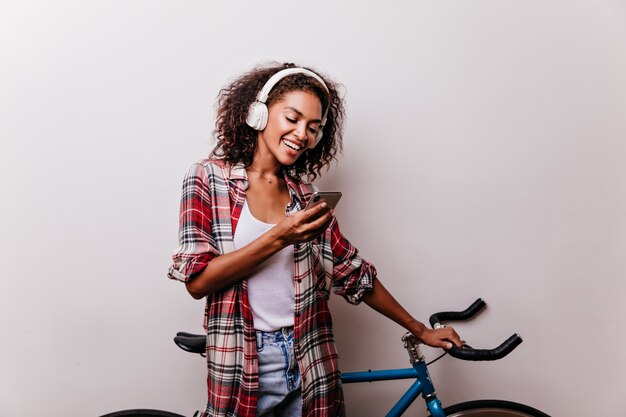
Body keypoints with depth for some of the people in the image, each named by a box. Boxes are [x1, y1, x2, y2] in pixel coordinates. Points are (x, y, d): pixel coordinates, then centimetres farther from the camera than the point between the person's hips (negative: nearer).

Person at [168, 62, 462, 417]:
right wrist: (278, 238, -20)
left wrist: (420, 330, 11)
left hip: (310, 364, 3)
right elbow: (197, 280, -12)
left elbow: (354, 272, 8)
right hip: (242, 367, -3)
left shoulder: (306, 195, 4)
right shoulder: (209, 178, -6)